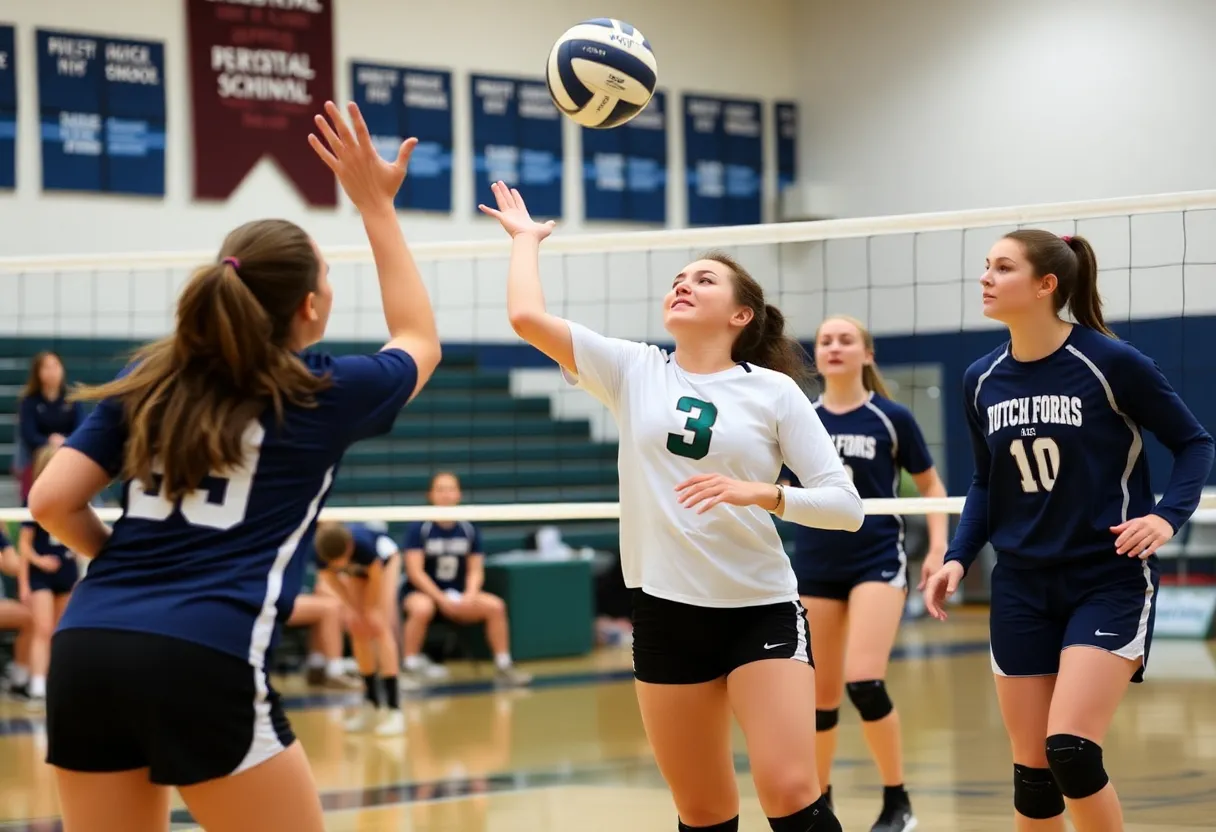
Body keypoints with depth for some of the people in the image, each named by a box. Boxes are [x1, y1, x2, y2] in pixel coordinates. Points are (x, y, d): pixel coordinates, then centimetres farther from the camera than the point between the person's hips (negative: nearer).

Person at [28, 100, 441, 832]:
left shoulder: (149, 381, 15)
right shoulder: (324, 395, 6)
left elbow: (52, 502, 8)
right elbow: (419, 341, 28)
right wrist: (376, 206, 30)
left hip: (84, 651, 5)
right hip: (205, 663, -5)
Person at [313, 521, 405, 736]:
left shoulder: (362, 542, -44)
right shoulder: (321, 551, -34)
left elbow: (376, 576, -26)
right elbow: (331, 577, -13)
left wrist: (371, 610, -16)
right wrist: (351, 608, -17)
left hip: (384, 559, -4)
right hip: (356, 570, 4)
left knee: (380, 627, -17)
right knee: (359, 631, -3)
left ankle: (394, 709, -23)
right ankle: (371, 705, 8)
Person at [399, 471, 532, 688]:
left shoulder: (470, 530, 3)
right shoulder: (418, 529, -8)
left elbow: (476, 570, 3)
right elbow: (415, 571, -13)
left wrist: (470, 595, -18)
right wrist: (442, 598, -22)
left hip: (458, 598, 4)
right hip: (420, 592, -4)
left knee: (495, 605, -20)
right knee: (422, 609, -38)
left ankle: (503, 667, -8)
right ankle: (410, 668, -24)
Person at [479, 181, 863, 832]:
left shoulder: (774, 391, -1)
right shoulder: (633, 372, 5)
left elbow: (846, 506, -5)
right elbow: (527, 317, -3)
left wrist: (761, 493, -20)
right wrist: (526, 238, 11)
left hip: (761, 611, -2)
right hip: (666, 614, 3)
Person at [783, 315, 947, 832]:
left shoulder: (891, 418, -3)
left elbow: (931, 485, 6)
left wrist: (938, 547, -5)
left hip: (877, 561, -3)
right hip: (815, 566, 4)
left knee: (864, 683, -19)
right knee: (820, 694, 7)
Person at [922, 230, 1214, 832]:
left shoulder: (1111, 363, -11)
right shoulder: (982, 380, 4)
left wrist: (1167, 516, -17)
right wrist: (958, 558, 2)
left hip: (1109, 581, -5)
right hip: (1022, 588, 5)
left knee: (1071, 751, -19)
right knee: (1032, 769, 6)